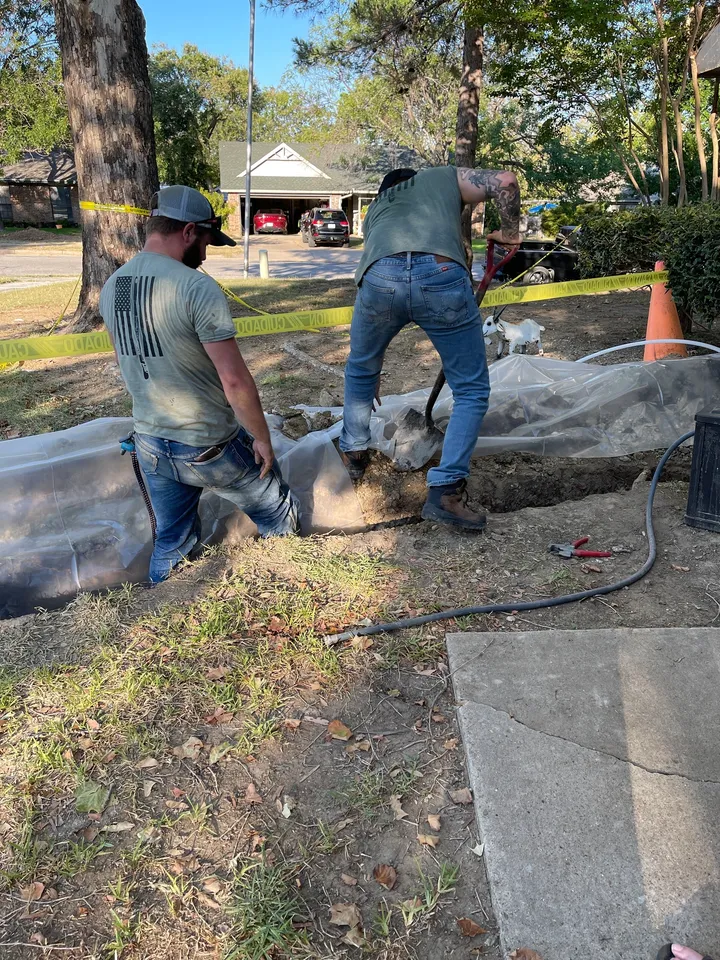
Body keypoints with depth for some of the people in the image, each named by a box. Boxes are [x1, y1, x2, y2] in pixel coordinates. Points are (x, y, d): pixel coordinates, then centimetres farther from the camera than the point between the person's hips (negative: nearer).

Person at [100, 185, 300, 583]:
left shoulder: (110, 288, 2)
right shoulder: (198, 288, -22)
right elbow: (235, 380, -23)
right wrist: (262, 439, -10)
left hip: (150, 442, 7)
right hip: (210, 446, -6)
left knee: (172, 543, 21)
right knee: (279, 516, 17)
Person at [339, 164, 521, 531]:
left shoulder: (376, 207, 42)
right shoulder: (444, 177, 35)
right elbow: (505, 182, 17)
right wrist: (509, 232, 35)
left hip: (380, 277, 3)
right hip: (441, 274, -2)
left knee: (360, 370, 31)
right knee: (471, 390, 13)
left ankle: (353, 453, 46)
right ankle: (445, 490, 6)